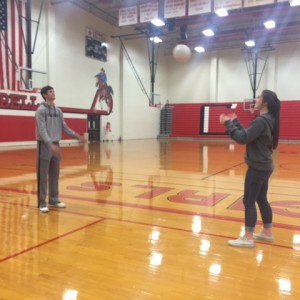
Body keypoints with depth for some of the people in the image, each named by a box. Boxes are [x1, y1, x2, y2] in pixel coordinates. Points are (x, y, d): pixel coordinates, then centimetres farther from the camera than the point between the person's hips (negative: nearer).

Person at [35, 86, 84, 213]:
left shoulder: (58, 111, 13)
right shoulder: (41, 110, -8)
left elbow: (64, 127, 16)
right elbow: (42, 130, -17)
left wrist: (77, 136, 7)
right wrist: (50, 144, -29)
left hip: (56, 145, 7)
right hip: (44, 145, -7)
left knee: (55, 174, 11)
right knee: (43, 175, -4)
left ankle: (54, 199, 22)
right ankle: (42, 203, 3)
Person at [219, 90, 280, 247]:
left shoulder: (261, 120, -19)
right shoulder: (268, 119, 12)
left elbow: (243, 138, -24)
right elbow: (248, 134, 17)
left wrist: (228, 123, -15)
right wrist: (235, 122, 15)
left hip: (258, 167, -10)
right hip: (264, 166, 10)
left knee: (249, 201, -4)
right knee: (261, 199, 17)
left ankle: (248, 238, 2)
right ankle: (267, 233, 27)